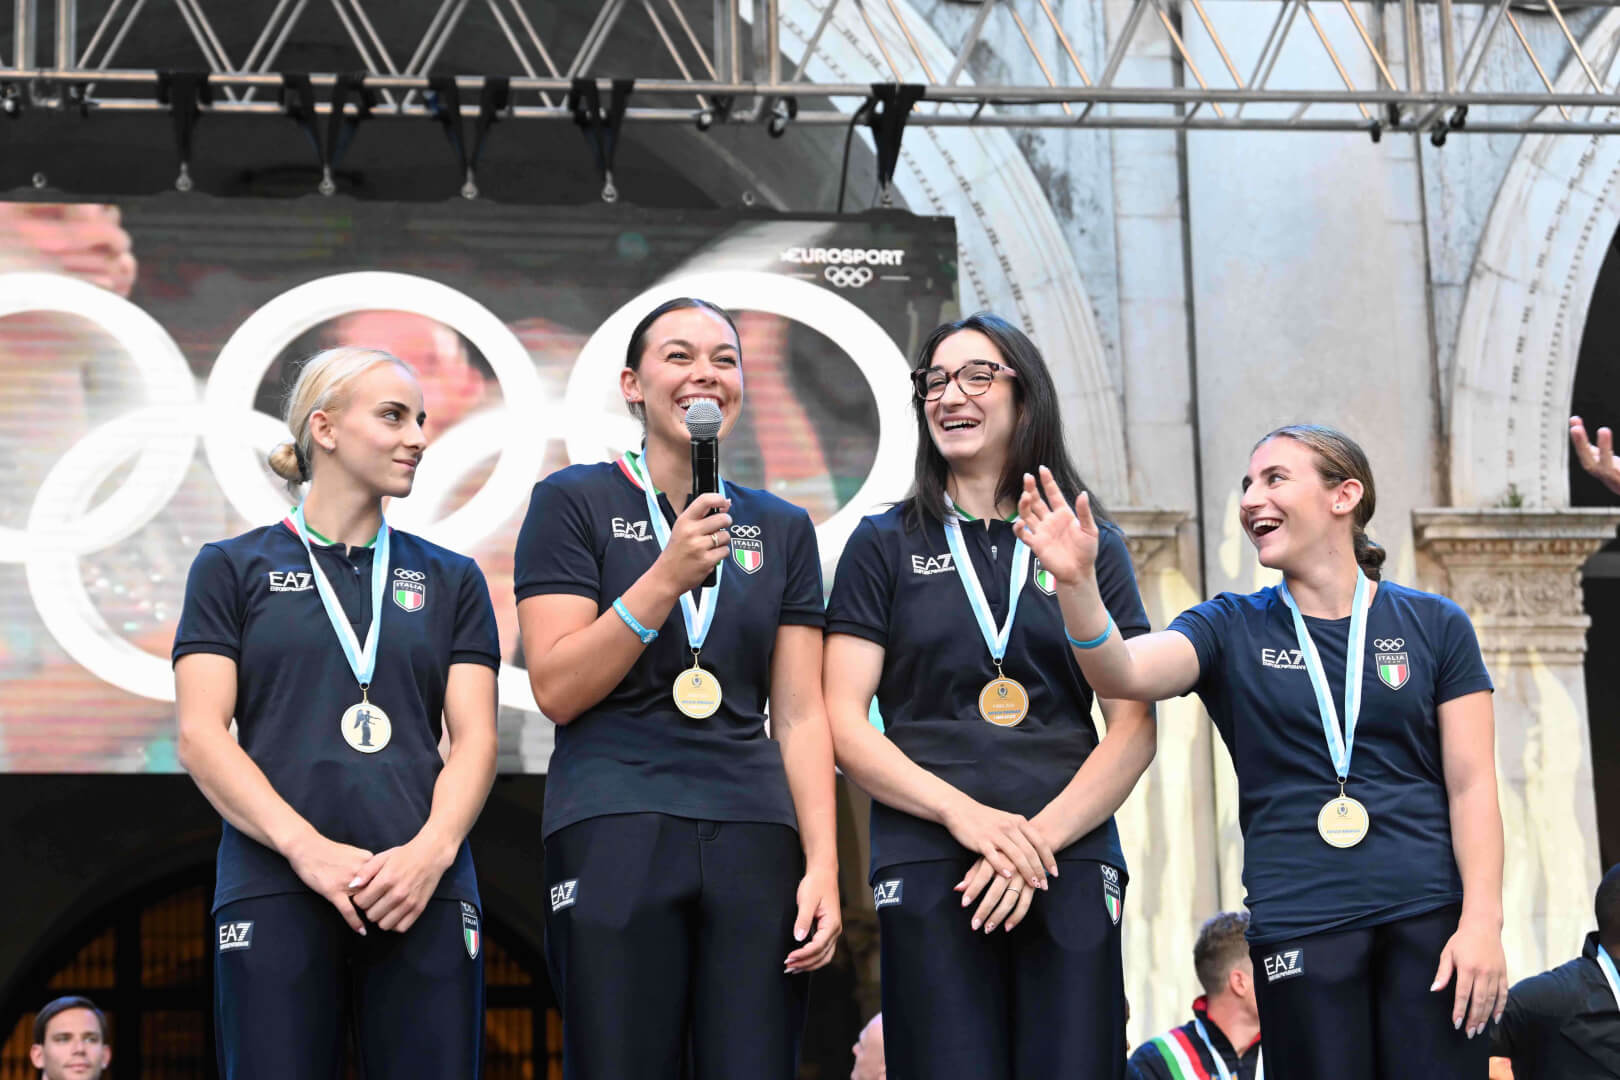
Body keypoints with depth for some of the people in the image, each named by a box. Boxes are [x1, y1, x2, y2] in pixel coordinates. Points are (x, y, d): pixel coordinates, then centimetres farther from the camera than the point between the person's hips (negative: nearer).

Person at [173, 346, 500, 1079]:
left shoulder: (450, 579, 18)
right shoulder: (234, 569, 11)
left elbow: (475, 738, 9)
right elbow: (200, 736, 1)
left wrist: (434, 848, -11)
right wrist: (305, 846, -13)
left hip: (422, 891, 2)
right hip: (277, 890, -2)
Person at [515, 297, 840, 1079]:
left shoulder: (781, 529, 16)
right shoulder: (574, 502, 5)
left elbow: (800, 715, 11)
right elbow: (555, 688, -4)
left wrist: (823, 865, 0)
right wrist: (668, 577, -13)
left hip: (753, 838, 3)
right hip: (616, 832, -3)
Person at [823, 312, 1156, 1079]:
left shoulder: (1092, 546, 14)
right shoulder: (885, 544, 12)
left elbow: (1134, 729, 6)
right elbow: (844, 726, 3)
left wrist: (1042, 836, -9)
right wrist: (965, 814, -12)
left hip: (1071, 865, 1)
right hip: (929, 869, -1)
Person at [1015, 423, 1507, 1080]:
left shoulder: (1434, 625, 7)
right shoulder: (1234, 631, 8)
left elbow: (1472, 786, 3)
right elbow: (1122, 673, -11)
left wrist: (1482, 922, -8)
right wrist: (1077, 582, -30)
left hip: (1429, 918, 0)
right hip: (1298, 927, 0)